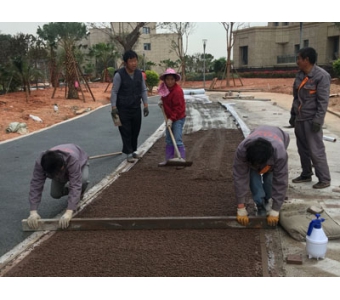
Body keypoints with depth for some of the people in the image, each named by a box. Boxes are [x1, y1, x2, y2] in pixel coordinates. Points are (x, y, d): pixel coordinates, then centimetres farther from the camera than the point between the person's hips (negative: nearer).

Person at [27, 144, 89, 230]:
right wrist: (33, 212, -47)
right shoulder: (40, 162, -38)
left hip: (80, 162, -3)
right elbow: (36, 186, -38)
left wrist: (69, 213, -60)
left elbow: (75, 186, -51)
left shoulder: (72, 159, -47)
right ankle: (67, 188, 20)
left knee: (83, 179, -34)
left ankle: (80, 193, 0)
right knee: (55, 194, -12)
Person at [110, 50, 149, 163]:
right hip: (123, 108, -5)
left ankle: (133, 150, 27)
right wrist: (114, 107, -15)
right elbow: (114, 91, -10)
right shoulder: (119, 75, -14)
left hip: (136, 107, 5)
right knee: (126, 131, -2)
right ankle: (128, 153, 7)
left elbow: (143, 90, 7)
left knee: (136, 130, 11)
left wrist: (146, 105, 2)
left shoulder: (139, 73, 1)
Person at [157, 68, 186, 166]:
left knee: (177, 140, -11)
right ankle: (168, 160, 22)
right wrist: (162, 101, 5)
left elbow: (178, 107, -21)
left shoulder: (177, 91, -21)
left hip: (178, 118, -9)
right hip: (169, 118, 9)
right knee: (168, 140, 14)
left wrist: (172, 119, -24)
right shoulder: (165, 88, 5)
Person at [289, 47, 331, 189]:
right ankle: (306, 175, 26)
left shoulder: (321, 76, -13)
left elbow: (323, 100, -16)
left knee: (316, 150, -5)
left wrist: (318, 120, -19)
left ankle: (324, 179, 4)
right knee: (303, 149, 14)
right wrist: (293, 114, 17)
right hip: (299, 118, 8)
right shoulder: (300, 75, 10)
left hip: (311, 119, -8)